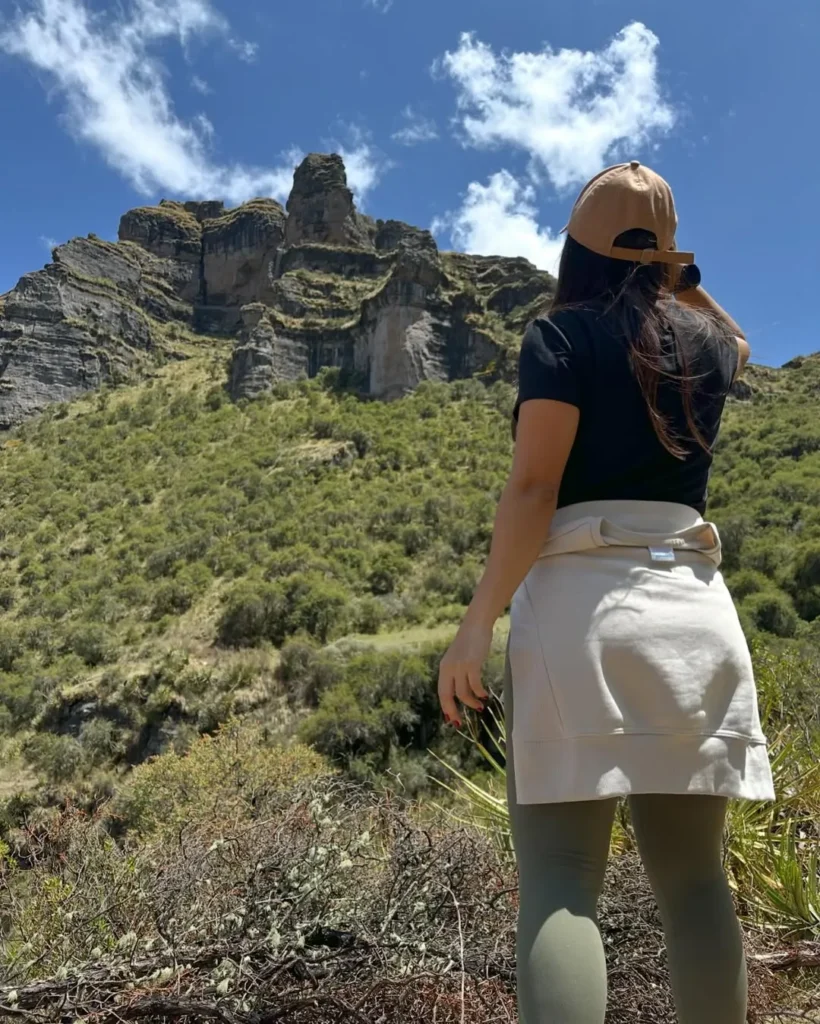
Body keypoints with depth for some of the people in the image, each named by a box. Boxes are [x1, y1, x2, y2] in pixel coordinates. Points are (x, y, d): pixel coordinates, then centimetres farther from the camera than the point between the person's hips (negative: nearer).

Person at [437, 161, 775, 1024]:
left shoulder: (561, 334, 1)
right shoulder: (706, 344, 16)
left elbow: (534, 487, -10)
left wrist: (478, 619, -10)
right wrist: (677, 271, 32)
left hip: (579, 599, -5)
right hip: (692, 605, 5)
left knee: (558, 880, -7)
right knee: (691, 875, 10)